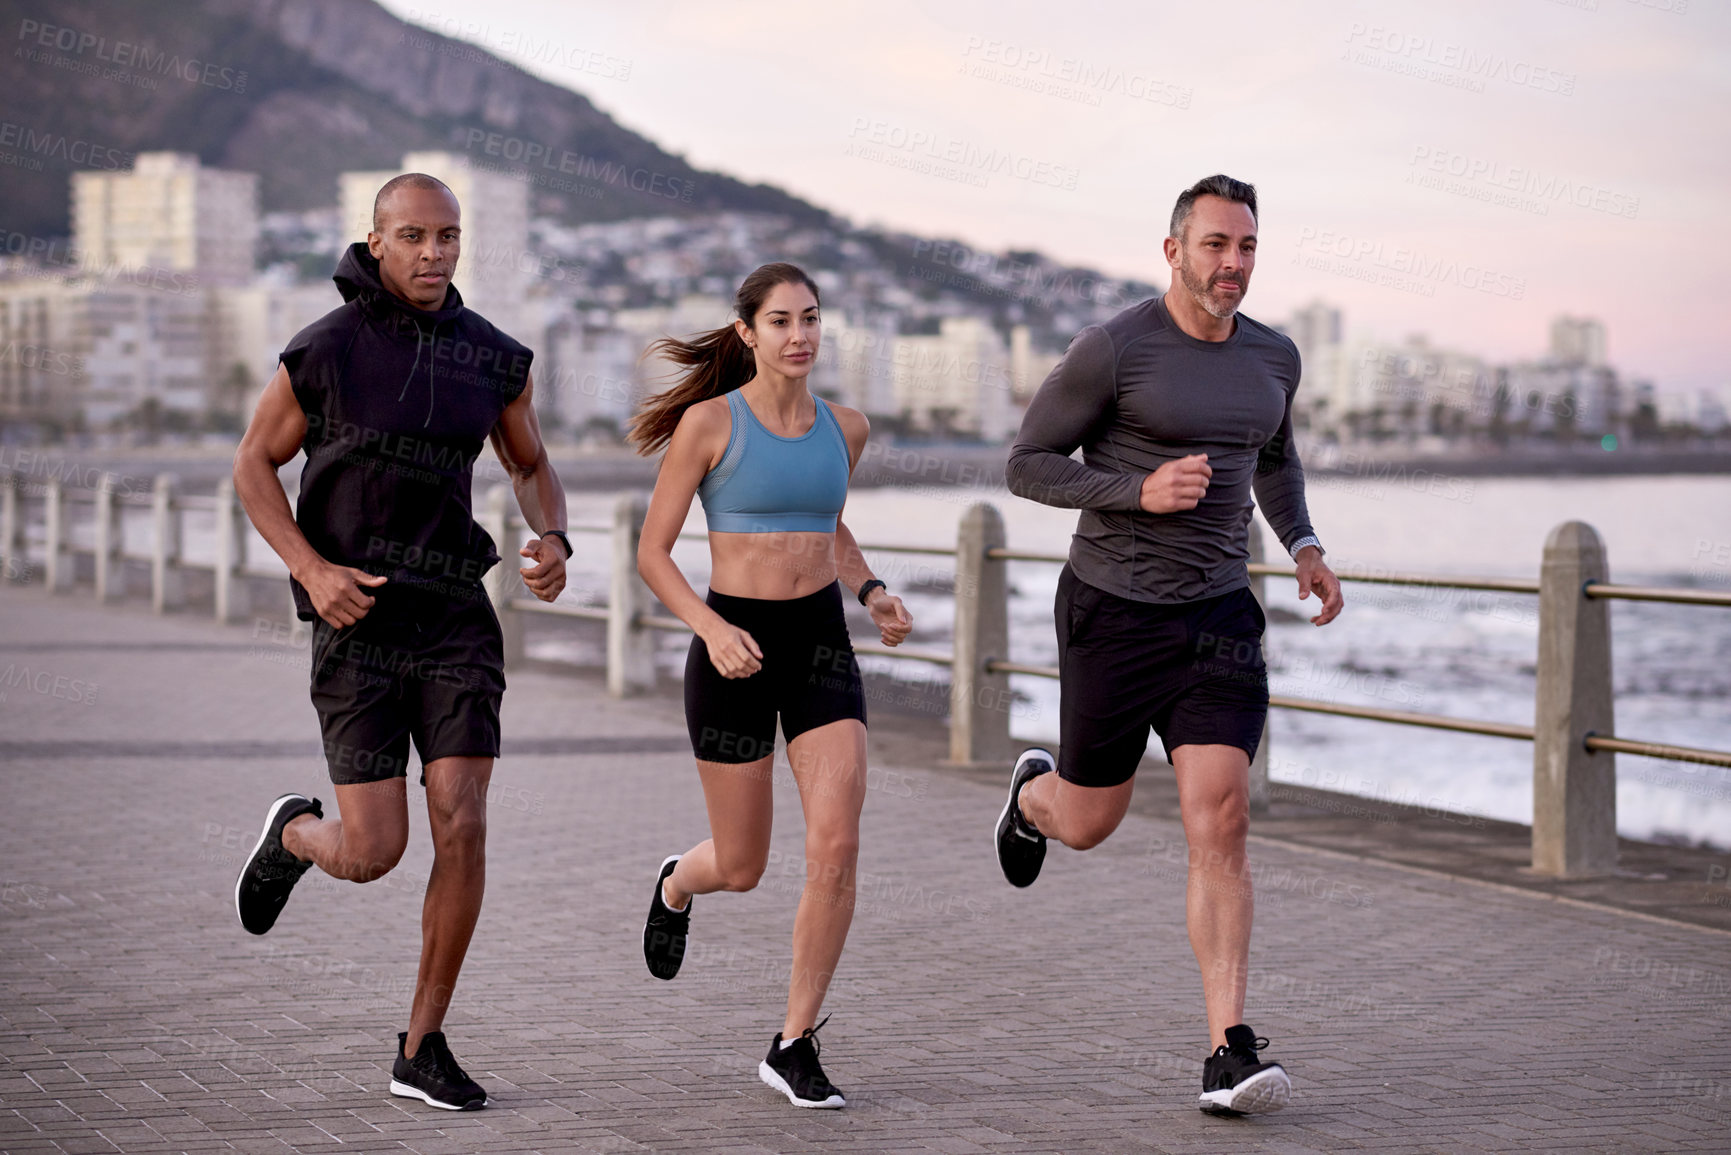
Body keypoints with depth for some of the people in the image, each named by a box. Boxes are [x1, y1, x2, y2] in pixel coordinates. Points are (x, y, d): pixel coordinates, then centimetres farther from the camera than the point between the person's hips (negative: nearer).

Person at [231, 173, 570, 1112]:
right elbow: (253, 468, 3)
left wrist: (554, 546, -8)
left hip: (452, 617, 3)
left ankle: (423, 1050, 3)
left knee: (462, 828, -11)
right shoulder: (323, 352, -8)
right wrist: (313, 572, -14)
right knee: (373, 855, -6)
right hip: (357, 622, -3)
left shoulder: (494, 356, 3)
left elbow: (533, 471, 17)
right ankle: (296, 834, 34)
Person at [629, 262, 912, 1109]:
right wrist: (712, 629, -22)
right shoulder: (709, 421, -8)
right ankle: (679, 883, 48)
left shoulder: (843, 428, 6)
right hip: (733, 649, -3)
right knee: (742, 867, 8)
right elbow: (652, 552, -6)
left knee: (836, 849, -14)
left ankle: (794, 1047, 0)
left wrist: (873, 592, 6)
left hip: (822, 644, 3)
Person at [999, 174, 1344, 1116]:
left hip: (1216, 614, 3)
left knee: (1220, 825, -12)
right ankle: (1035, 794, 52)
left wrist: (1304, 547, 8)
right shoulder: (1113, 349, -13)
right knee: (1088, 824, 12)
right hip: (1113, 611, -3)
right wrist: (1140, 491, -23)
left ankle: (1228, 1055, -13)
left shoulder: (1273, 356, 5)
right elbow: (1027, 464, -9)